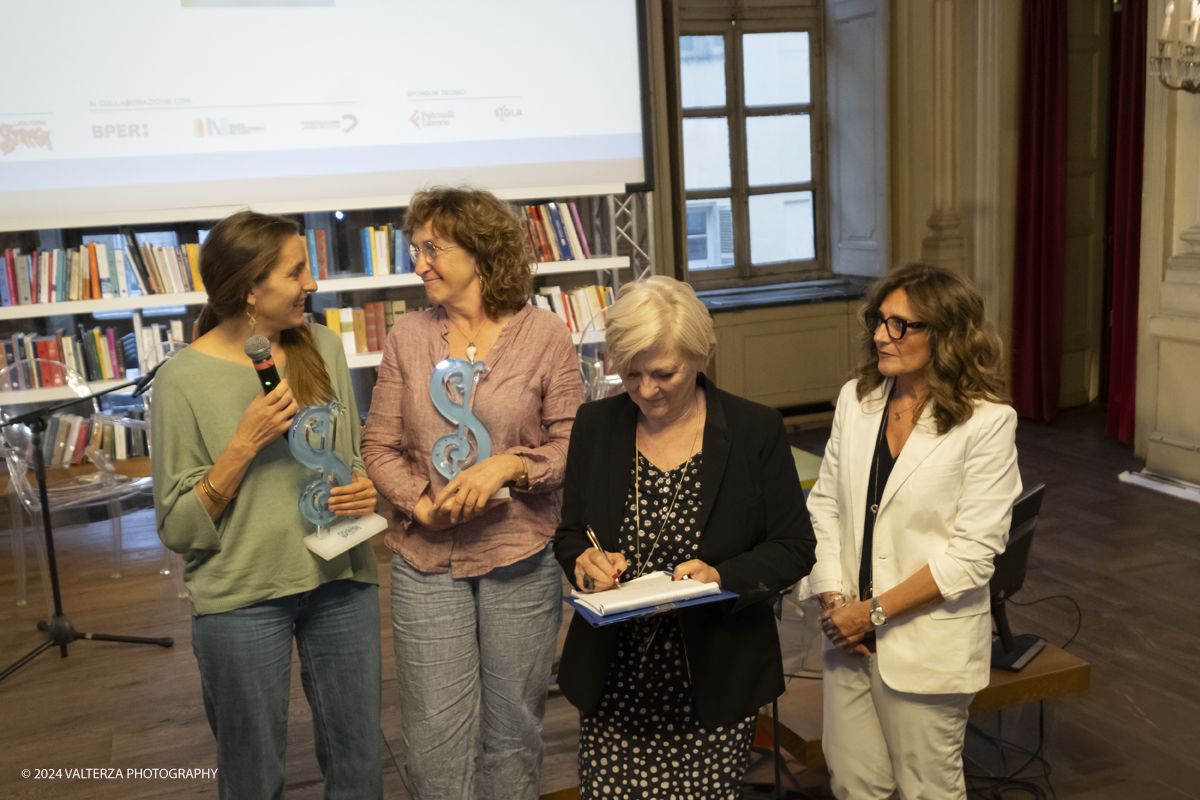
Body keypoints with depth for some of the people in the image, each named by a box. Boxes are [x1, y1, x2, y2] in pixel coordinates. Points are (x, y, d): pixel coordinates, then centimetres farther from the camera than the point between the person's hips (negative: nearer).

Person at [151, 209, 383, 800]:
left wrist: (365, 489, -8)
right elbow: (178, 529, -9)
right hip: (241, 597, -3)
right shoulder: (183, 379, -10)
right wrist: (246, 443, -20)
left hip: (341, 579, 4)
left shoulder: (323, 347, 2)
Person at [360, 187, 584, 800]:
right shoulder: (407, 337, 2)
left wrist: (509, 465, -18)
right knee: (434, 736, 5)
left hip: (521, 560, -1)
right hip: (427, 559, 1)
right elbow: (380, 445, 4)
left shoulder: (544, 336, -4)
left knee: (514, 726, 14)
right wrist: (421, 505, -11)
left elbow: (572, 444, -2)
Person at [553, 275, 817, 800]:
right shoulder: (595, 425, 4)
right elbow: (568, 534, 12)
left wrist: (722, 576, -18)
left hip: (716, 683, -1)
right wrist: (584, 561, -11)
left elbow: (795, 549, -1)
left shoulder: (756, 430, -3)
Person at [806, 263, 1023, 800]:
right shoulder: (856, 399, 2)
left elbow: (971, 553, -16)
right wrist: (834, 600, -6)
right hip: (850, 634, 5)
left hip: (928, 645, -4)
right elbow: (824, 504, 5)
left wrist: (875, 611, -15)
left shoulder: (986, 422, -14)